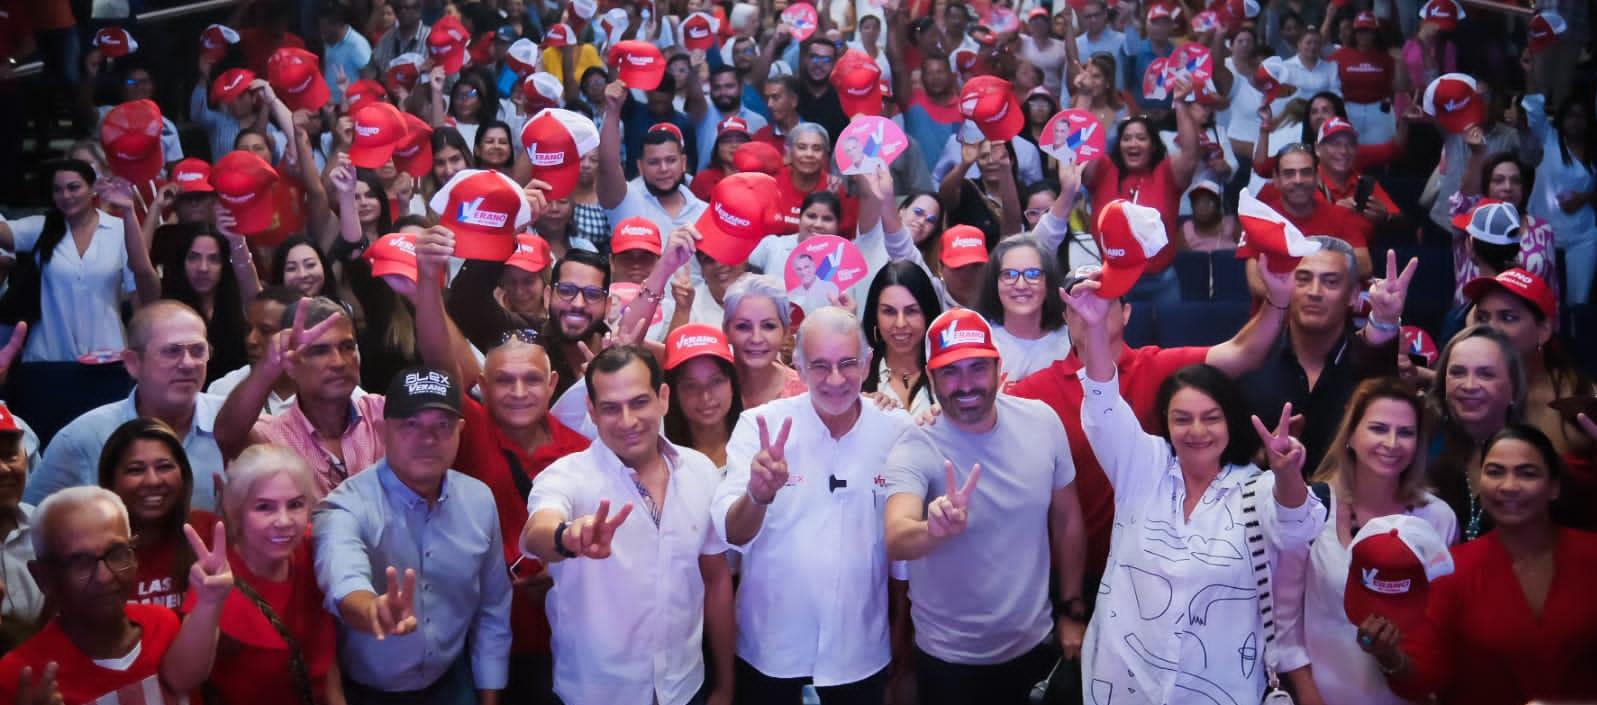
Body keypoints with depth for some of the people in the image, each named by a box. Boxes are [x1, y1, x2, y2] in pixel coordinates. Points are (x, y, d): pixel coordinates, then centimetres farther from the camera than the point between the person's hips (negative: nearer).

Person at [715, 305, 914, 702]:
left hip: (861, 655, 1)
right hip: (769, 651, -1)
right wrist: (757, 495, -41)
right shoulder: (759, 425, -11)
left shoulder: (900, 433, -7)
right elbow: (731, 534, -20)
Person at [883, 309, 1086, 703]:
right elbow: (896, 541, -38)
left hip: (1035, 642, 3)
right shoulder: (915, 450, -21)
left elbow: (1066, 517, 4)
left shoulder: (1042, 421, -9)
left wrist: (1072, 609, 7)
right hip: (951, 658, -3)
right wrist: (936, 531, -58)